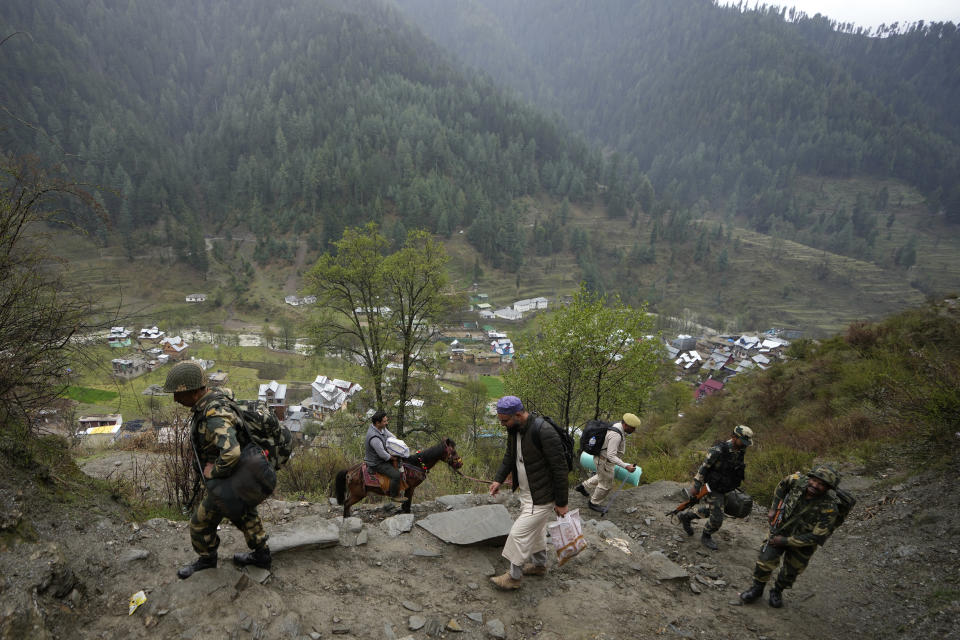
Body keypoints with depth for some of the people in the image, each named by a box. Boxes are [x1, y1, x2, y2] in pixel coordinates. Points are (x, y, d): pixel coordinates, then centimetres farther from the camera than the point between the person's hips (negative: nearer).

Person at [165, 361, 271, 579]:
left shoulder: (215, 418, -36)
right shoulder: (214, 397, -6)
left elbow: (231, 453, -50)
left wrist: (213, 472, -31)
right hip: (243, 474, 9)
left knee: (202, 522, 13)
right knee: (244, 514, 27)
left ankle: (206, 559, 40)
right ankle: (261, 555, 44)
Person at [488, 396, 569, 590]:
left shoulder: (544, 432, -30)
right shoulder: (514, 430, -3)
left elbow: (559, 468, -24)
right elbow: (509, 456, 14)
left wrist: (561, 503, -17)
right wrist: (498, 479, 2)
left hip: (542, 498, -8)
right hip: (526, 493, 8)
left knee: (519, 534, -1)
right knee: (535, 530, 25)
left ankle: (514, 577, 18)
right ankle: (539, 565, 46)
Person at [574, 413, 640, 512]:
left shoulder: (617, 425, -3)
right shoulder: (616, 435, -34)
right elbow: (611, 456, -32)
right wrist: (626, 466, -34)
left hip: (603, 457, 9)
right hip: (605, 462, -9)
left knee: (603, 477, 32)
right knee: (606, 485, 13)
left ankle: (583, 487, 41)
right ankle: (593, 503, 34)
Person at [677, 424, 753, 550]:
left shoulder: (741, 451, -6)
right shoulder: (718, 451, -28)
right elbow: (704, 467, -20)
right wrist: (696, 486, -18)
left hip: (723, 489, 8)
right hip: (713, 489, -8)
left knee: (709, 509, 23)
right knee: (717, 518, -3)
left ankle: (685, 516, 42)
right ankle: (706, 537, 24)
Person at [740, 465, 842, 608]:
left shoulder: (829, 508, -29)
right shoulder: (798, 481, -21)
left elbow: (816, 537, -25)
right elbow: (782, 486, 5)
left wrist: (785, 541, -21)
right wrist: (774, 508, 1)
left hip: (802, 542, -1)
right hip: (780, 529, 2)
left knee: (790, 572, 13)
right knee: (765, 562, -5)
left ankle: (777, 592, 41)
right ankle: (757, 588, 20)